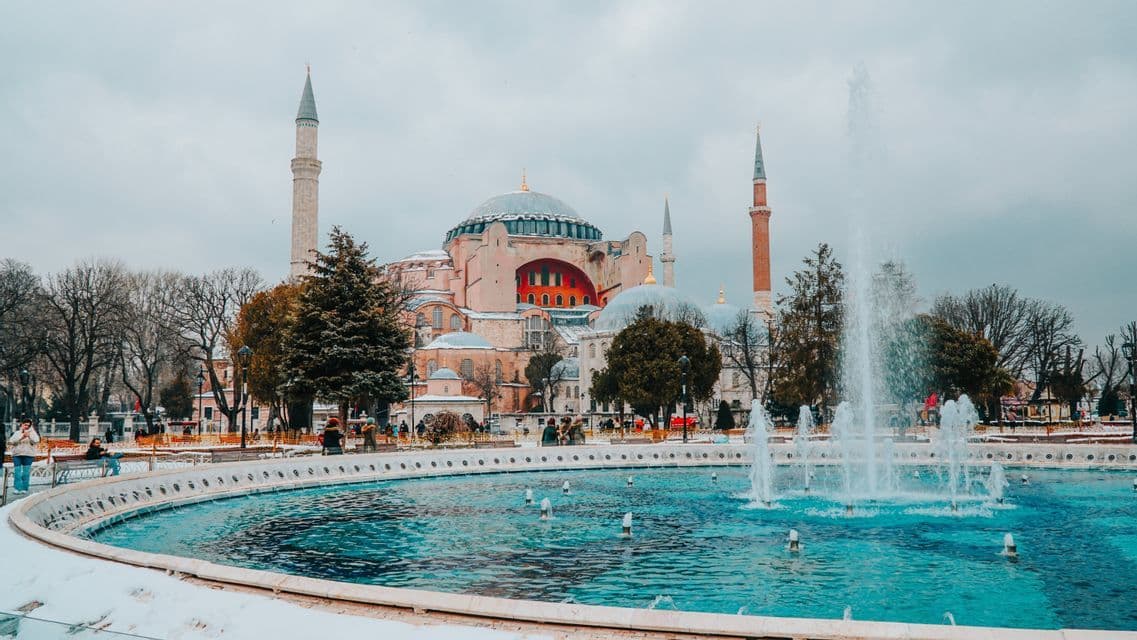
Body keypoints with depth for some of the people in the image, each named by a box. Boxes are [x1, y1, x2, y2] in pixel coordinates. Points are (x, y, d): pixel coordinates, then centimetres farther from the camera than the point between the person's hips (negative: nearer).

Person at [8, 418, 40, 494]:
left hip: (28, 454, -1)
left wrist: (29, 436, -20)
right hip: (17, 454, 1)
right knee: (17, 472, -4)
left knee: (26, 472, -2)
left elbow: (36, 441, -6)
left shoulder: (32, 432, 7)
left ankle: (24, 489, 3)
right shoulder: (17, 432, 9)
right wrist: (21, 437, -14)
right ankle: (18, 488, -2)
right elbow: (11, 441, -3)